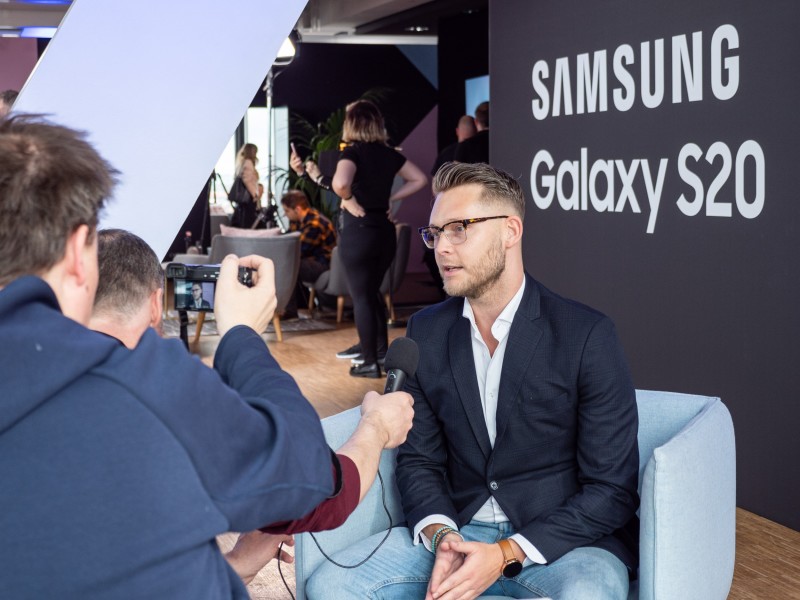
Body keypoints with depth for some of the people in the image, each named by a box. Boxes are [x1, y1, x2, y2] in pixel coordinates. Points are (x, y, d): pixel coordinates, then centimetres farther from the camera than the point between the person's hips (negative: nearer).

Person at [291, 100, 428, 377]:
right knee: (372, 293, 21)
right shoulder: (390, 154, 6)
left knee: (361, 297, 2)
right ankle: (380, 349, 26)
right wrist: (389, 198, 9)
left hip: (357, 232, -6)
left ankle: (370, 362, 5)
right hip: (384, 230, 6)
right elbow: (419, 179, 14)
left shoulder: (353, 152, -13)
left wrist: (350, 201, -14)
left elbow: (340, 183, -33)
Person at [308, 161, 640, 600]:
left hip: (562, 538, -3)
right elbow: (419, 460, 9)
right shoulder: (426, 331, 6)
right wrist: (442, 536, -13)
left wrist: (505, 554, -19)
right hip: (458, 531, 3)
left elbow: (612, 490, -10)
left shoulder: (586, 335, -10)